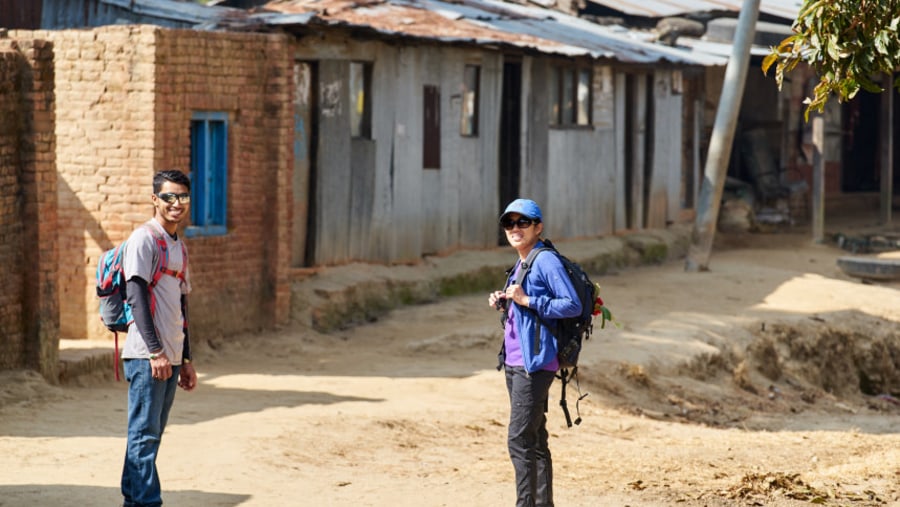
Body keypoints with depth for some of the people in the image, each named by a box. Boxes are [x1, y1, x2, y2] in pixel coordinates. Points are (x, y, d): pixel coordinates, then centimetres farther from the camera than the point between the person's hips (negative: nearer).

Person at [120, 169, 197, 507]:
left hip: (169, 357, 8)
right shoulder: (144, 238, -8)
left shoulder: (179, 247, 18)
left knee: (151, 435, 10)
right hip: (147, 355, -8)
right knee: (145, 434, -9)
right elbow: (136, 296, -15)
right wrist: (156, 351, -20)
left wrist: (185, 359, 19)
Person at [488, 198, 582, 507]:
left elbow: (573, 306, -18)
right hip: (514, 362, 10)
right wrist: (503, 304, 6)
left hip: (535, 363, -10)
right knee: (534, 440, 13)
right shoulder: (520, 265, 17)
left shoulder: (546, 261, -11)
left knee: (519, 440, -13)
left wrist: (526, 301, -20)